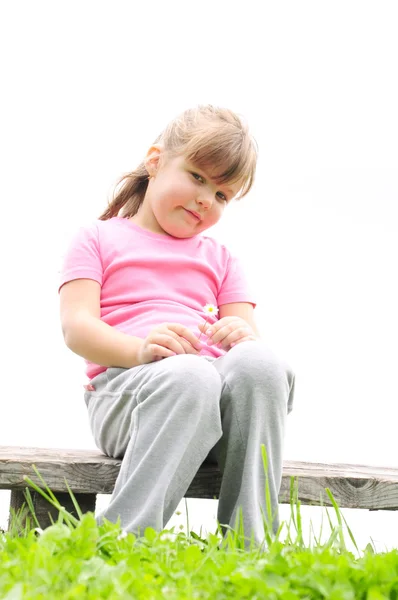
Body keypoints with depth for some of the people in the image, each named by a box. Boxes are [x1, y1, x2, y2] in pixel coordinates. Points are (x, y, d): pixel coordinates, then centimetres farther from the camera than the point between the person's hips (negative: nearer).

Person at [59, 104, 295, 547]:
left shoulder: (220, 259, 30)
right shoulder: (98, 238, 18)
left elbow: (248, 333, 17)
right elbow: (75, 327, 1)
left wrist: (243, 337, -11)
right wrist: (141, 349, -20)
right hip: (123, 386, -3)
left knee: (260, 363, -32)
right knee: (187, 376, -39)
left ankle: (248, 545, -36)